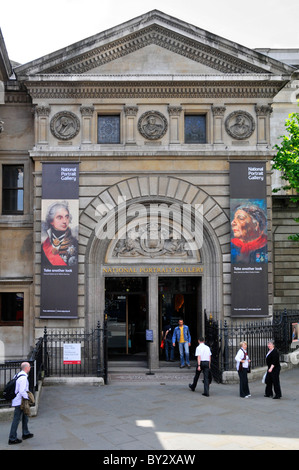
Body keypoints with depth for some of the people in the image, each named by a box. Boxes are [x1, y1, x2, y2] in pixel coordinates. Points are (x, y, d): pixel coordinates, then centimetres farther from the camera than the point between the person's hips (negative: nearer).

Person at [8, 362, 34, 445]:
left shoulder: (18, 375, 9)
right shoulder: (23, 377, -22)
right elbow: (22, 391, -27)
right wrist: (27, 398, -13)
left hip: (17, 400, 10)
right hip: (20, 401, -10)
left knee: (25, 417, 21)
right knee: (17, 419, -3)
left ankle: (25, 433, 34)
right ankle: (12, 439, 4)